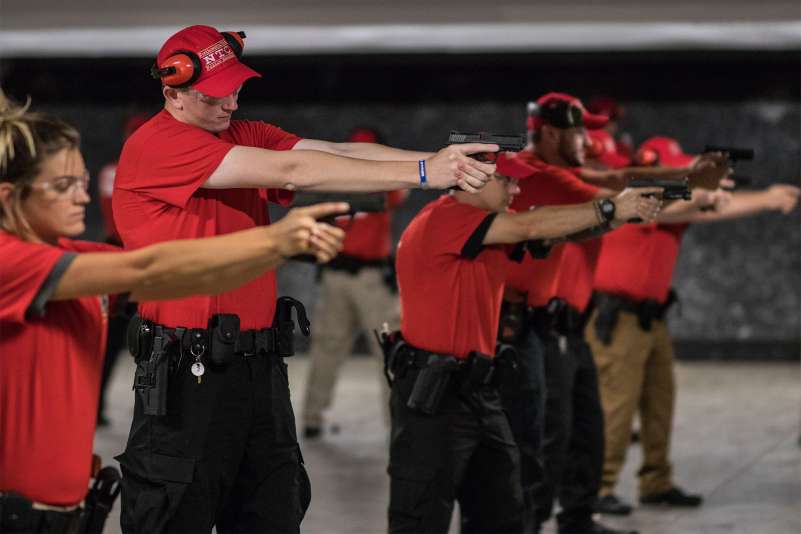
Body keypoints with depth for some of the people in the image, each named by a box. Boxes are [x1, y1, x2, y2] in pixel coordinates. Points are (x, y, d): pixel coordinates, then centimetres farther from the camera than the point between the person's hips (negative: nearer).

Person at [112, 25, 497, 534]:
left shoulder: (244, 135, 11)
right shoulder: (156, 145, -13)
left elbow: (337, 152, -1)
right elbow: (291, 172, -19)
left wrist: (438, 161, -18)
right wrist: (421, 172, -20)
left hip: (262, 367, 8)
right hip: (189, 376, -7)